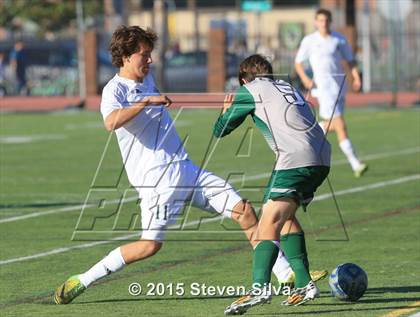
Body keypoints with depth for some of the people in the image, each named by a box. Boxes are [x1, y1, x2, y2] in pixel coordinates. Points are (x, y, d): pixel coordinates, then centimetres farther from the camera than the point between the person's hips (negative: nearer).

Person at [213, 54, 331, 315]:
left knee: (270, 222, -14)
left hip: (295, 159, -8)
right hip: (321, 160, 8)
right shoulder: (288, 88, 29)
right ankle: (304, 284, 15)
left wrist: (226, 110, 38)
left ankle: (260, 287, -33)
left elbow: (220, 130, 15)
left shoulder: (251, 90, 10)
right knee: (286, 216, 22)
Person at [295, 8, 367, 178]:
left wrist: (356, 78, -3)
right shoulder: (309, 41, 1)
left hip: (340, 86, 4)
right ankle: (355, 164, -14)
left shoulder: (339, 39, 7)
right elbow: (298, 62, 8)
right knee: (340, 125, -12)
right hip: (324, 87, -4)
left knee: (332, 125, 10)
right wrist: (304, 78, -10)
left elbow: (350, 60, 12)